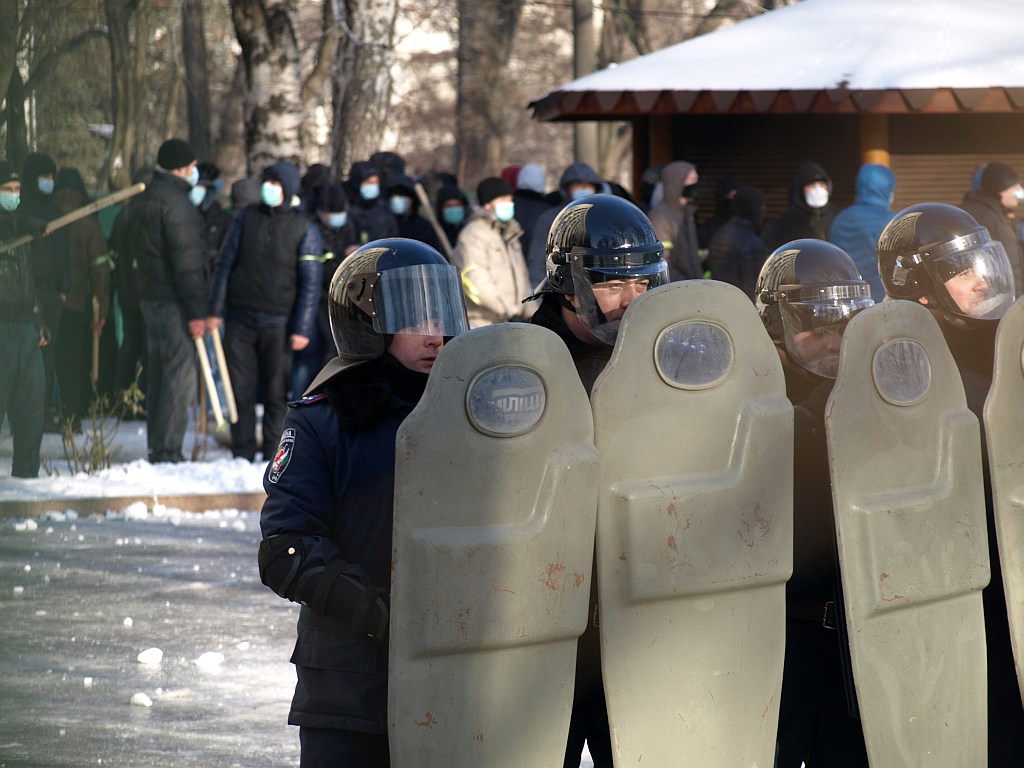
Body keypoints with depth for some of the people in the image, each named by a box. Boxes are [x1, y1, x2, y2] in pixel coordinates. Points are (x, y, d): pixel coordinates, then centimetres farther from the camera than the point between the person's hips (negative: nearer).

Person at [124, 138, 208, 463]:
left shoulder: (140, 200, 15)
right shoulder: (174, 202, -16)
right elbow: (186, 261, -19)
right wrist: (196, 311, -19)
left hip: (149, 298, 10)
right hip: (174, 302, -10)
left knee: (158, 373, 14)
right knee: (180, 375, -8)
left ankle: (156, 448, 17)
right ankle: (168, 450, -11)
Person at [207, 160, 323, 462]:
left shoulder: (304, 228, 0)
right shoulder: (247, 218, 9)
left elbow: (311, 283, -2)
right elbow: (226, 264, 11)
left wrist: (302, 329, -9)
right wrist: (216, 310, 4)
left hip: (278, 324, -3)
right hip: (240, 320, 3)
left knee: (276, 393, -1)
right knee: (241, 391, 2)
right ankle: (242, 456, 8)